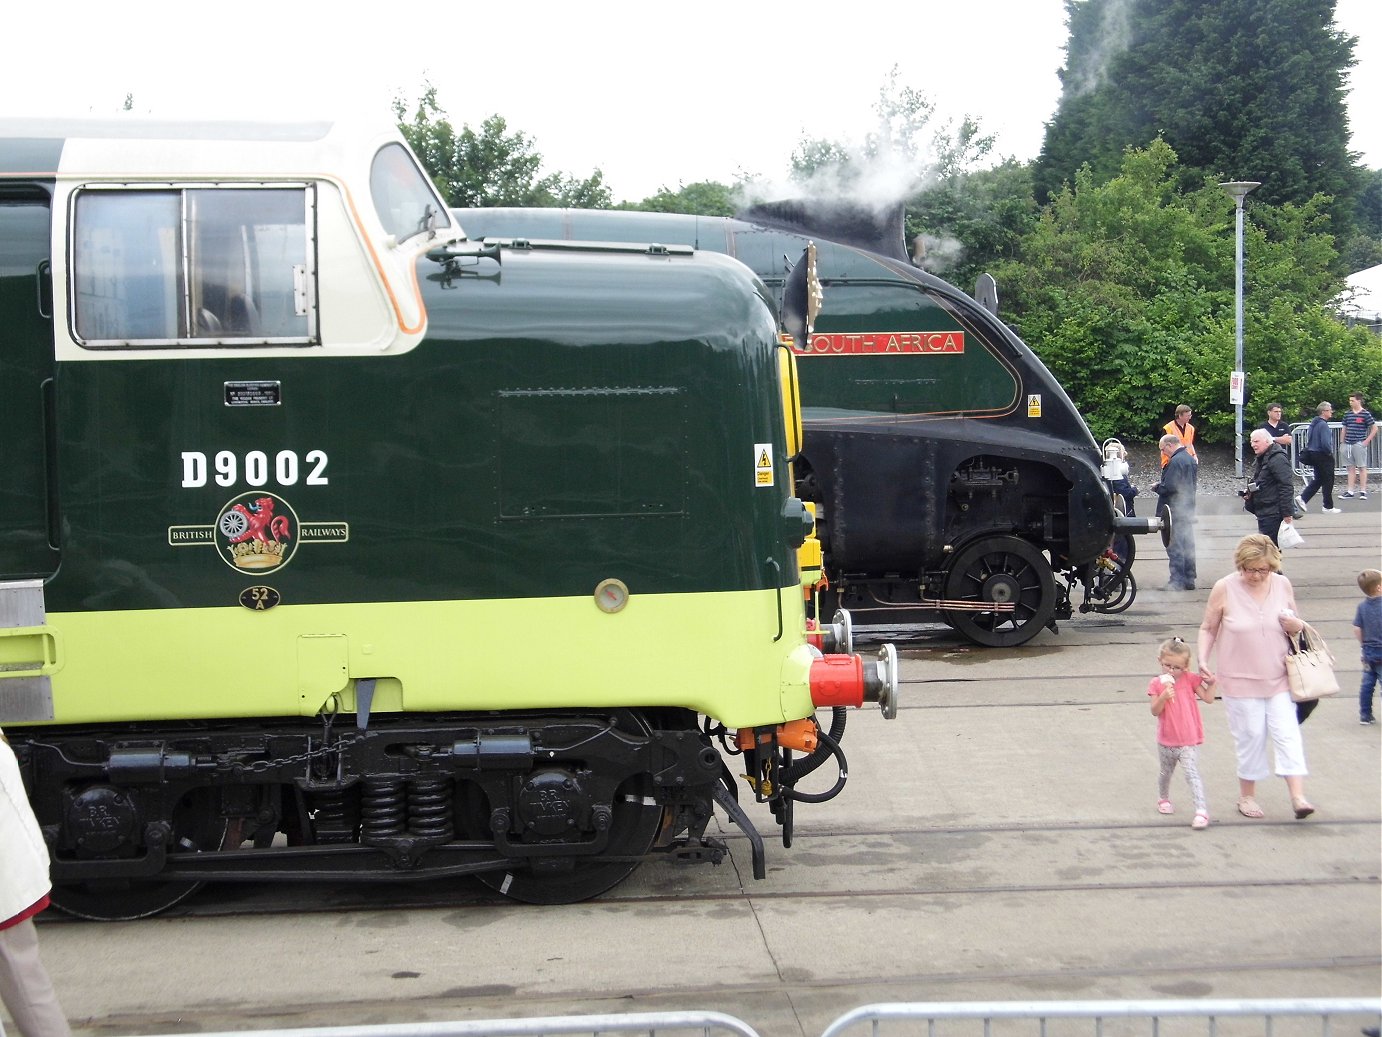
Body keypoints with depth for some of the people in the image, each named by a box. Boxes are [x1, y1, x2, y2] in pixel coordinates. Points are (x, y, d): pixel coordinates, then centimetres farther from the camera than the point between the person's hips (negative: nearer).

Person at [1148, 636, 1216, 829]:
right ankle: (1163, 799, 47)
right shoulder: (1157, 683, -6)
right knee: (1166, 772, 23)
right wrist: (1163, 696, -28)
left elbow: (1208, 698, -5)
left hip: (1188, 742, -2)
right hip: (1166, 741, 2)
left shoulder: (1190, 679, -4)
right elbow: (1155, 711, -12)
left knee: (1192, 774, -15)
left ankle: (1201, 811, -20)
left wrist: (1211, 683, -19)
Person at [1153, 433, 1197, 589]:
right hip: (1188, 510, 10)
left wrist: (1157, 487, -4)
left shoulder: (1175, 461, -18)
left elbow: (1169, 487, -24)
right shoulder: (1190, 459, 13)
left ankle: (1177, 580, -5)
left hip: (1175, 511, -10)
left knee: (1174, 547, -5)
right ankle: (1189, 579, 17)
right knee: (1188, 545, 12)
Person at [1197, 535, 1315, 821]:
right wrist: (1203, 660, -11)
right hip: (1240, 680, -2)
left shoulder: (1282, 585, 0)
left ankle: (1297, 795, -4)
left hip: (1278, 678, 2)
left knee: (1287, 734, -5)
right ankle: (1247, 796, 21)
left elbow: (1294, 624, 13)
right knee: (1250, 736, 5)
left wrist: (1296, 625, -10)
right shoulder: (1224, 588, -9)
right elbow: (1208, 628, 1)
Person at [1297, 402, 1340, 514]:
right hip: (1323, 456, -9)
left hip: (1312, 454, 9)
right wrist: (1330, 453, -10)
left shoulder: (1313, 423, 9)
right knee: (1328, 481, 2)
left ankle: (1303, 498, 5)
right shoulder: (1323, 425, -20)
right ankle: (1328, 507, 10)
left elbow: (1309, 439, 18)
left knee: (1318, 479, 16)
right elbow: (1325, 443, -27)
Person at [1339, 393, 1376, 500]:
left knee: (1362, 467, -1)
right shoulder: (1348, 414, 11)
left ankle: (1363, 491, 3)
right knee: (1351, 468, 8)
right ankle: (1350, 491, 11)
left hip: (1359, 444, -6)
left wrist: (1367, 441, -8)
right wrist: (1343, 442, 12)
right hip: (1348, 444, 6)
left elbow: (1374, 428, -3)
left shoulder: (1365, 414, -5)